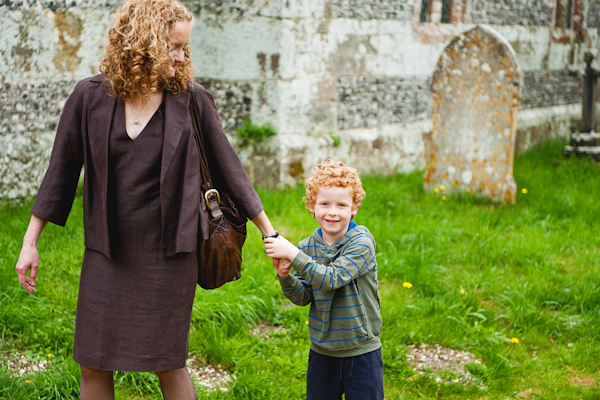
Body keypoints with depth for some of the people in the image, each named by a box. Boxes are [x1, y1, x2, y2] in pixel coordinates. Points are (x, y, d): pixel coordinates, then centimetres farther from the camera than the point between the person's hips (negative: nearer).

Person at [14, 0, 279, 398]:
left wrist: (271, 234, 4)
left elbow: (228, 168, 3)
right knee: (93, 364, 6)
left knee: (167, 362, 3)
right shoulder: (91, 96, -2)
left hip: (168, 253, -2)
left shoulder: (192, 100, -4)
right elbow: (61, 171, 4)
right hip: (108, 253, 2)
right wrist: (30, 243, 6)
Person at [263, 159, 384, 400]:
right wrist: (285, 277, -17)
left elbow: (331, 279, -26)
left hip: (361, 351, -4)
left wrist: (292, 254, -29)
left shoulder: (361, 242, -15)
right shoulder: (307, 247, 1)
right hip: (322, 351, 4)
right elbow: (304, 297, 2)